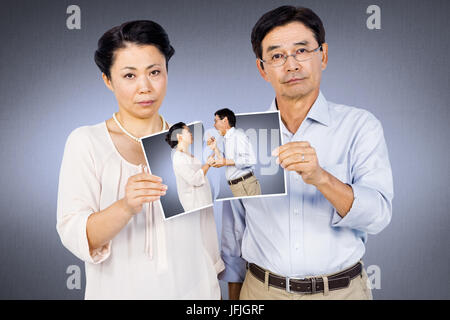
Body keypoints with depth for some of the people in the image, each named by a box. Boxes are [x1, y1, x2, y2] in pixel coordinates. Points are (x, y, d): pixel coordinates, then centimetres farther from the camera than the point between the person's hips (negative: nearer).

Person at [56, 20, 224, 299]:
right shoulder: (86, 141, -9)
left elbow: (205, 227, 6)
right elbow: (73, 235, -15)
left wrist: (213, 287, 10)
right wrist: (126, 206, -32)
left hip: (192, 287, 3)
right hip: (120, 290, -2)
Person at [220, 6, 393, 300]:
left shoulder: (360, 126, -7)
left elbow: (378, 215, -16)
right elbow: (233, 230, 3)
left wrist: (321, 177, -32)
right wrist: (234, 295, 8)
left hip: (341, 289, -1)